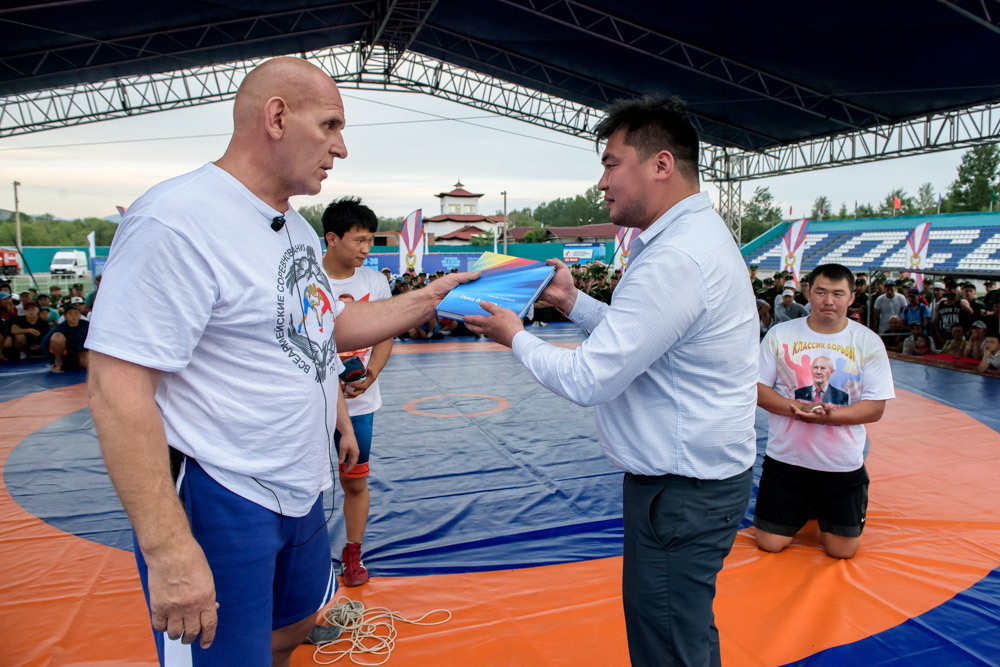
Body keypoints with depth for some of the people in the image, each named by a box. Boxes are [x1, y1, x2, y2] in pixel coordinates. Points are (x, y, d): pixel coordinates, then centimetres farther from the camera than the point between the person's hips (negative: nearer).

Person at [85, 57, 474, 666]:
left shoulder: (297, 228, 10)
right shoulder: (178, 220, -21)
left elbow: (334, 325, 19)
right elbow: (118, 389, -25)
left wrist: (429, 299, 8)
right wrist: (168, 550, -26)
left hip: (300, 488, 9)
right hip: (218, 501, -9)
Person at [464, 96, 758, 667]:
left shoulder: (676, 260, -26)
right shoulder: (698, 235, 10)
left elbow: (588, 380, -24)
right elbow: (638, 333, 16)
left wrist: (516, 338, -8)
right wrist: (571, 301, 9)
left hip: (683, 493, -11)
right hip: (696, 475, 11)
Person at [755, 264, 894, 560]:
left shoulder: (869, 342, -3)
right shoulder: (779, 334, -2)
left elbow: (875, 408, -6)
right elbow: (757, 389, -2)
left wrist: (830, 416, -23)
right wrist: (795, 408, -20)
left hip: (842, 463, 0)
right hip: (785, 457, 1)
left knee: (842, 550, 5)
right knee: (769, 543, 3)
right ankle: (804, 507, 34)